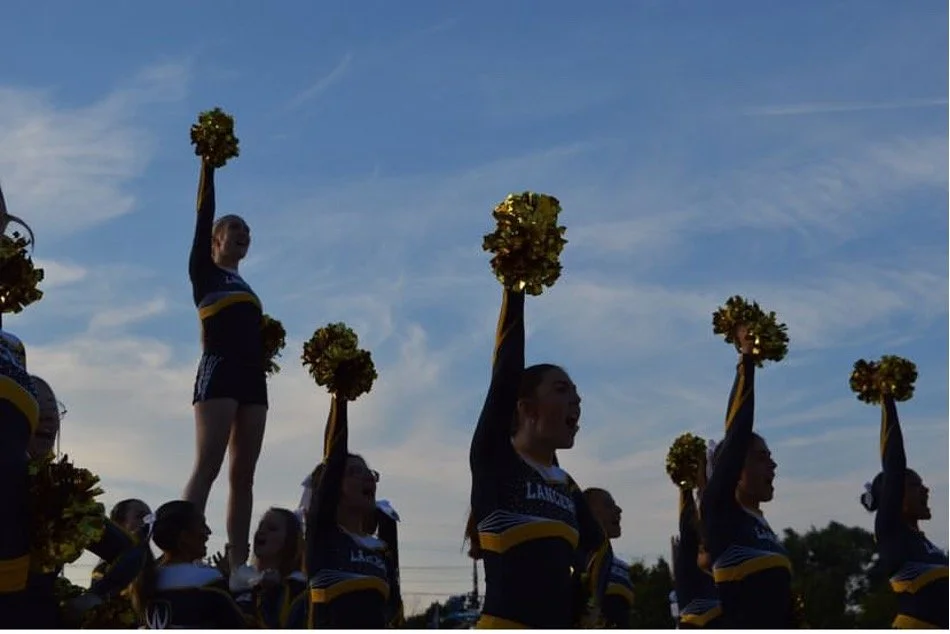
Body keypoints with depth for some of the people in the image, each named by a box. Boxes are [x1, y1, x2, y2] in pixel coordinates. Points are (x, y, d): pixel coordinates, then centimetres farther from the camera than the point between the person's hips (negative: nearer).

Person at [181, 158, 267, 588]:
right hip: (219, 371, -7)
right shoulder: (204, 271, 9)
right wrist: (209, 164, 2)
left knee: (243, 473, 0)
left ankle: (238, 565, -3)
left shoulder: (246, 286, 26)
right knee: (208, 466, -17)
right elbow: (204, 215, 2)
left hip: (252, 377, 7)